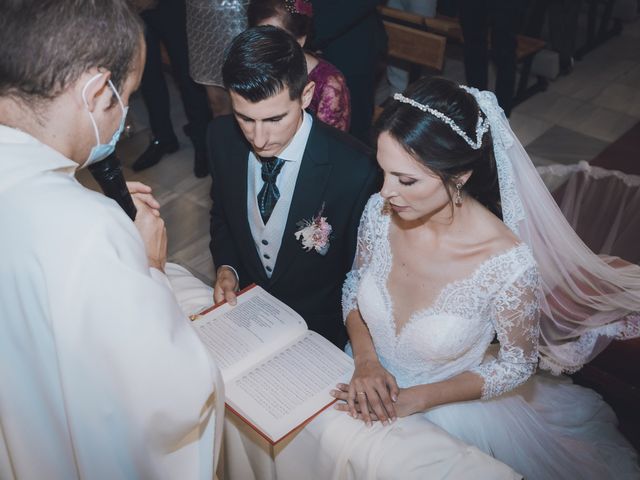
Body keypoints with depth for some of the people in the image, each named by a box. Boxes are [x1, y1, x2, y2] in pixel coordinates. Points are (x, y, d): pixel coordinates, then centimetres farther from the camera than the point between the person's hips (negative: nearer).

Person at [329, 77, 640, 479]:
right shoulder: (380, 211, -20)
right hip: (366, 386, 4)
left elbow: (517, 363, -14)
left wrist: (415, 399, -17)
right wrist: (365, 360, -16)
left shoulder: (509, 263, -31)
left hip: (449, 411, -3)